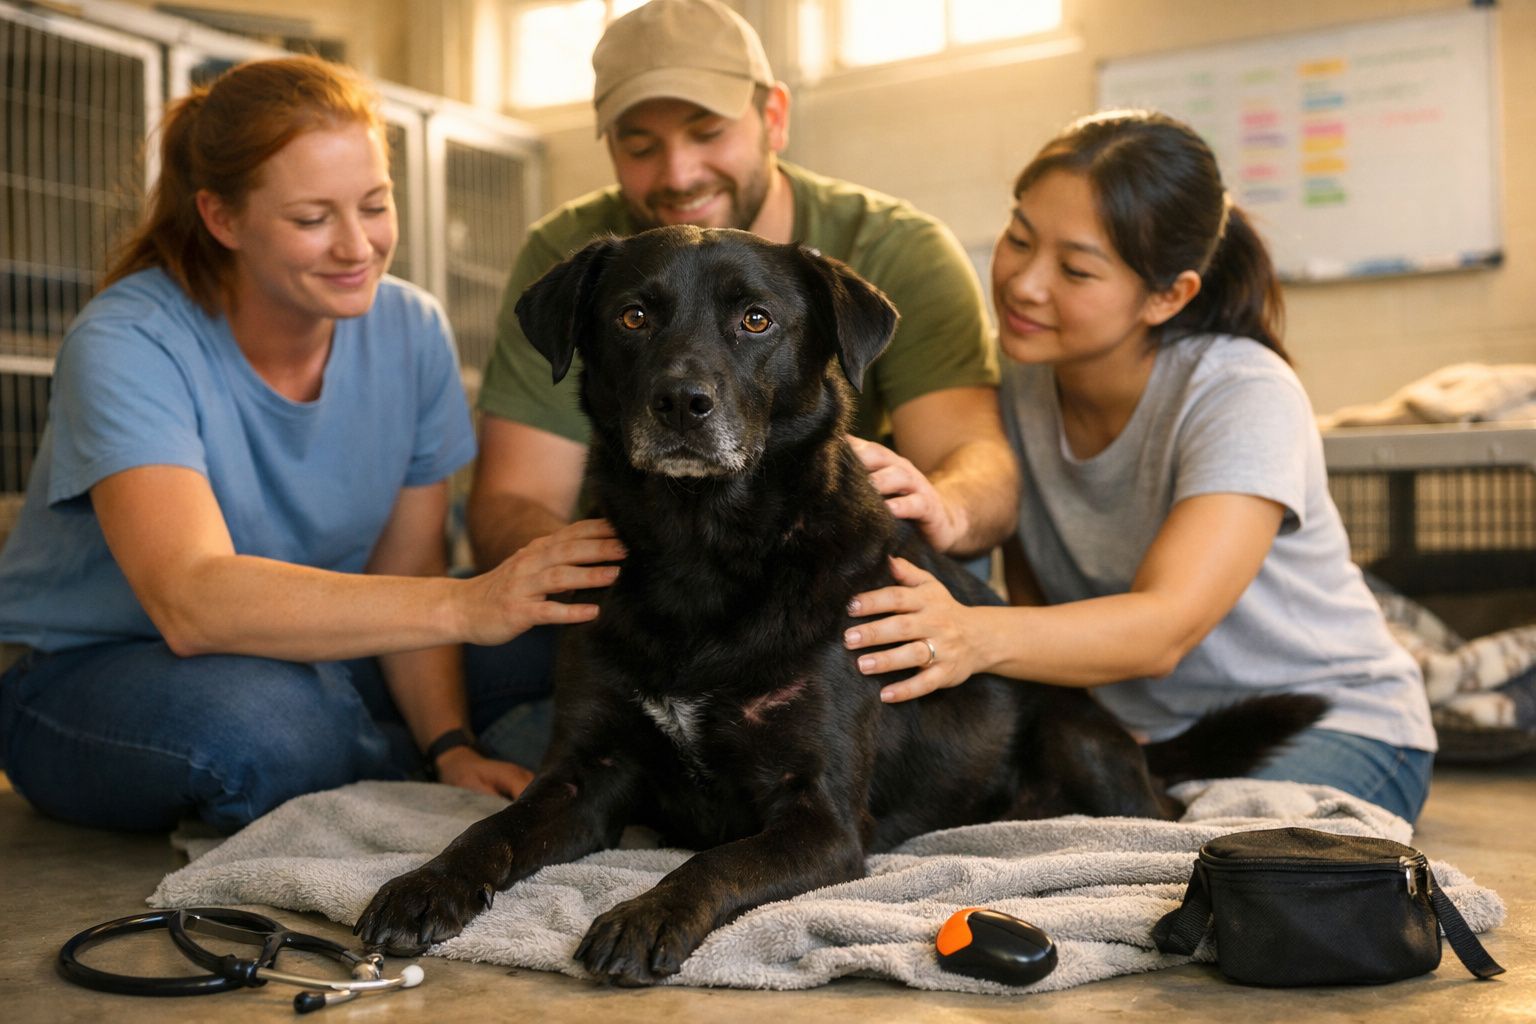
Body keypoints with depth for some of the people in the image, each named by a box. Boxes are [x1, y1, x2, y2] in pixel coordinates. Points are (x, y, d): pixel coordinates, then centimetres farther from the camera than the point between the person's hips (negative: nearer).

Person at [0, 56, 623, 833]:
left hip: (309, 659, 4)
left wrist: (454, 746, -22)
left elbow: (406, 575, -5)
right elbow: (190, 601, -37)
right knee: (262, 723, -39)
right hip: (87, 675, -4)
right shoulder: (126, 344, -23)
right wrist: (464, 605, -46)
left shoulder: (412, 330, -7)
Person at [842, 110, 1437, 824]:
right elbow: (1029, 588, -1)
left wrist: (976, 639, -52)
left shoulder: (1243, 397, -22)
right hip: (1136, 737, 5)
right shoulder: (1016, 381, -5)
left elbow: (1165, 627, -35)